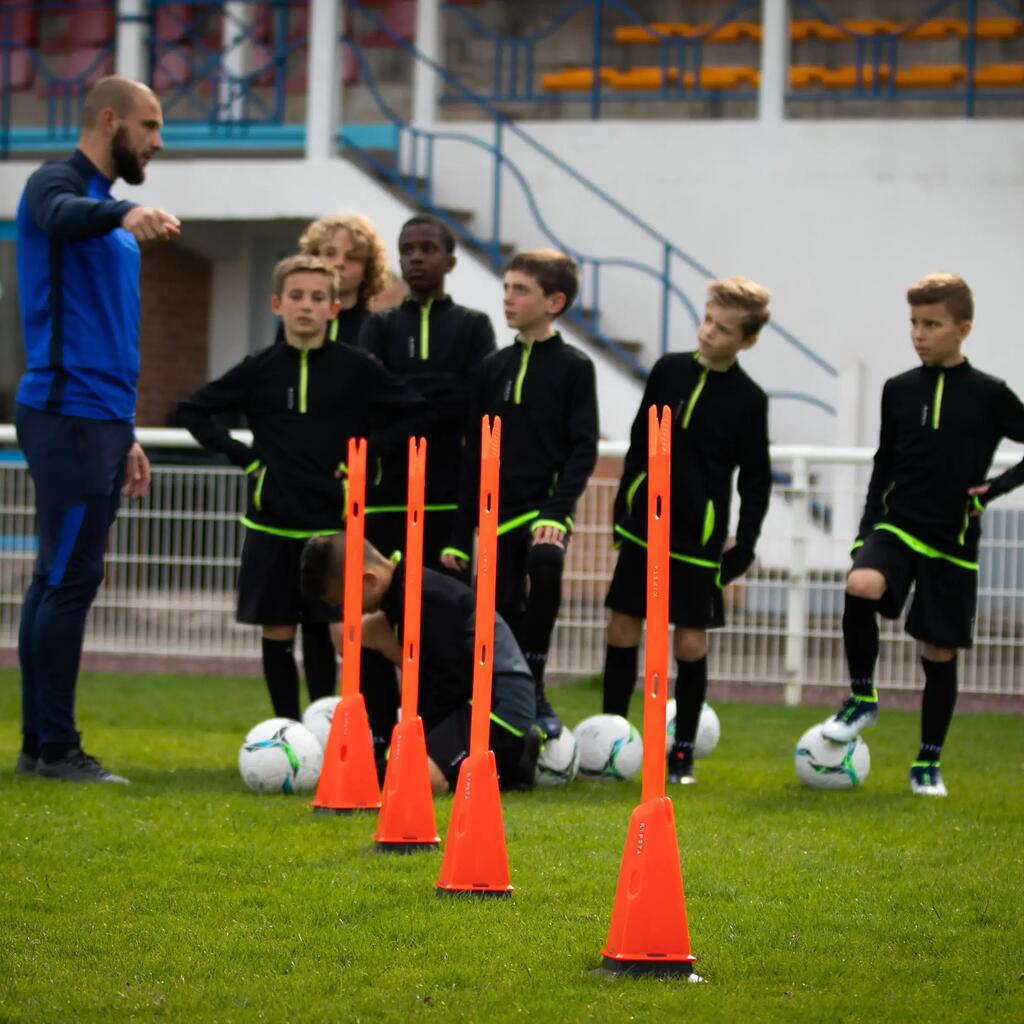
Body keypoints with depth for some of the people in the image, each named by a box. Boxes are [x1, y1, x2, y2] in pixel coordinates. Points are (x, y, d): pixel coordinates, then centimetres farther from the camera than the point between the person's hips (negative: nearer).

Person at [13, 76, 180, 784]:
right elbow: (62, 217, -33)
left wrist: (125, 435, 25)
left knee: (61, 579, 9)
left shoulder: (108, 208, 22)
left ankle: (39, 744, 12)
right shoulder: (57, 184, -5)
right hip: (68, 414, -9)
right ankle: (54, 747, -9)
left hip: (99, 419, 9)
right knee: (70, 578, -10)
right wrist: (124, 213, -53)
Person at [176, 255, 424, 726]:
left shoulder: (355, 368, -1)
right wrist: (242, 455, 1)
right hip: (272, 522, 1)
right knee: (278, 631, 4)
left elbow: (414, 414, 4)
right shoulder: (261, 369, 2)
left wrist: (362, 453, -4)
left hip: (332, 521, -1)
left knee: (323, 631, 0)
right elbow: (193, 411, 11)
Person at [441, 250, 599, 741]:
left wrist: (556, 510, -21)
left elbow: (583, 448, -6)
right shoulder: (493, 368, 12)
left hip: (545, 509, -5)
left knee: (545, 563, -34)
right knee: (502, 622, 1)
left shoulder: (573, 368, 0)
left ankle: (534, 689, -22)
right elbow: (475, 455, 14)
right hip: (497, 514, 5)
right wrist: (459, 536, 10)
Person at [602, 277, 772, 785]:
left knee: (690, 642, -1)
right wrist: (622, 508, 9)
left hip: (699, 537, -3)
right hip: (645, 523, 3)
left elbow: (755, 480, 1)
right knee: (622, 627, 5)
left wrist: (745, 545, -4)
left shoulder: (748, 400, -5)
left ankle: (683, 752, 9)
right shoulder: (669, 370, 2)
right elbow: (640, 443, 11)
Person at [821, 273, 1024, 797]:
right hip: (896, 526, 1)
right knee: (860, 586, -29)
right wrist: (866, 535, 10)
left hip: (953, 541, -1)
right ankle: (862, 698, -9)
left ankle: (928, 764, 19)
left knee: (940, 653, 3)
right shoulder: (898, 390, 6)